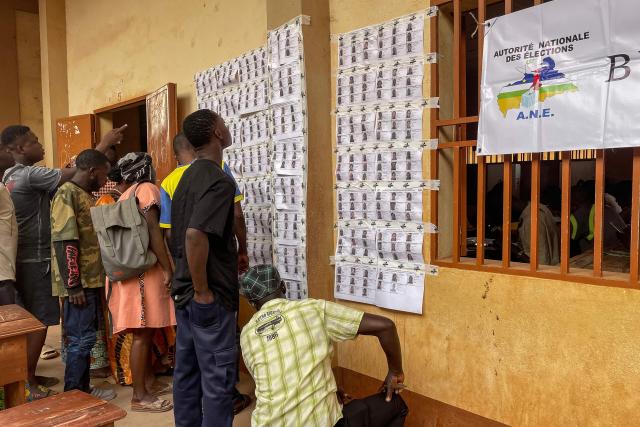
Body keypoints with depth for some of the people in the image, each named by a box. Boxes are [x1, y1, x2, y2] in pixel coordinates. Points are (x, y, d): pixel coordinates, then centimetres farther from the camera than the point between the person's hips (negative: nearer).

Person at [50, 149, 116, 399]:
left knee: (85, 338, 15)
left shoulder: (85, 195, 15)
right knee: (81, 339, -2)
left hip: (91, 281, 9)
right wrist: (73, 286, -21)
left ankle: (82, 389, 26)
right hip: (79, 284, -9)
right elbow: (64, 244, -20)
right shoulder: (66, 194, -14)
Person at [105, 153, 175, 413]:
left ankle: (150, 382, 25)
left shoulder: (126, 195, 20)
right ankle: (140, 396, 1)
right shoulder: (147, 189, -7)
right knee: (143, 333, -5)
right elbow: (152, 230, -18)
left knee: (146, 331, 15)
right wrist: (168, 269, -17)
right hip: (144, 270, -9)